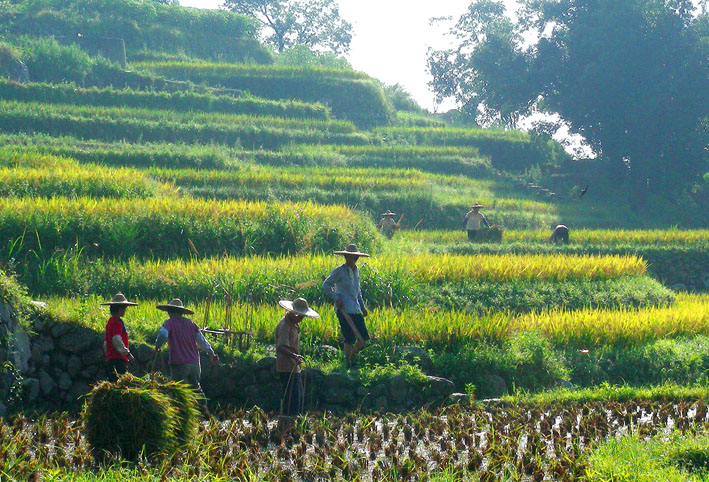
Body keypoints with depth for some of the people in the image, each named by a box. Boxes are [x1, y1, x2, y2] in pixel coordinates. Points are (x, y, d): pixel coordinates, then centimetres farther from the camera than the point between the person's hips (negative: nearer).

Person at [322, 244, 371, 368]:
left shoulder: (356, 270, 17)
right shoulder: (339, 271, -4)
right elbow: (326, 286, -4)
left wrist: (362, 306, 24)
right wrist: (336, 298, -14)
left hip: (356, 310, 7)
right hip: (344, 310, -7)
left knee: (363, 338, 3)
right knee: (350, 339, -8)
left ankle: (352, 357, 23)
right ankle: (348, 363, 6)